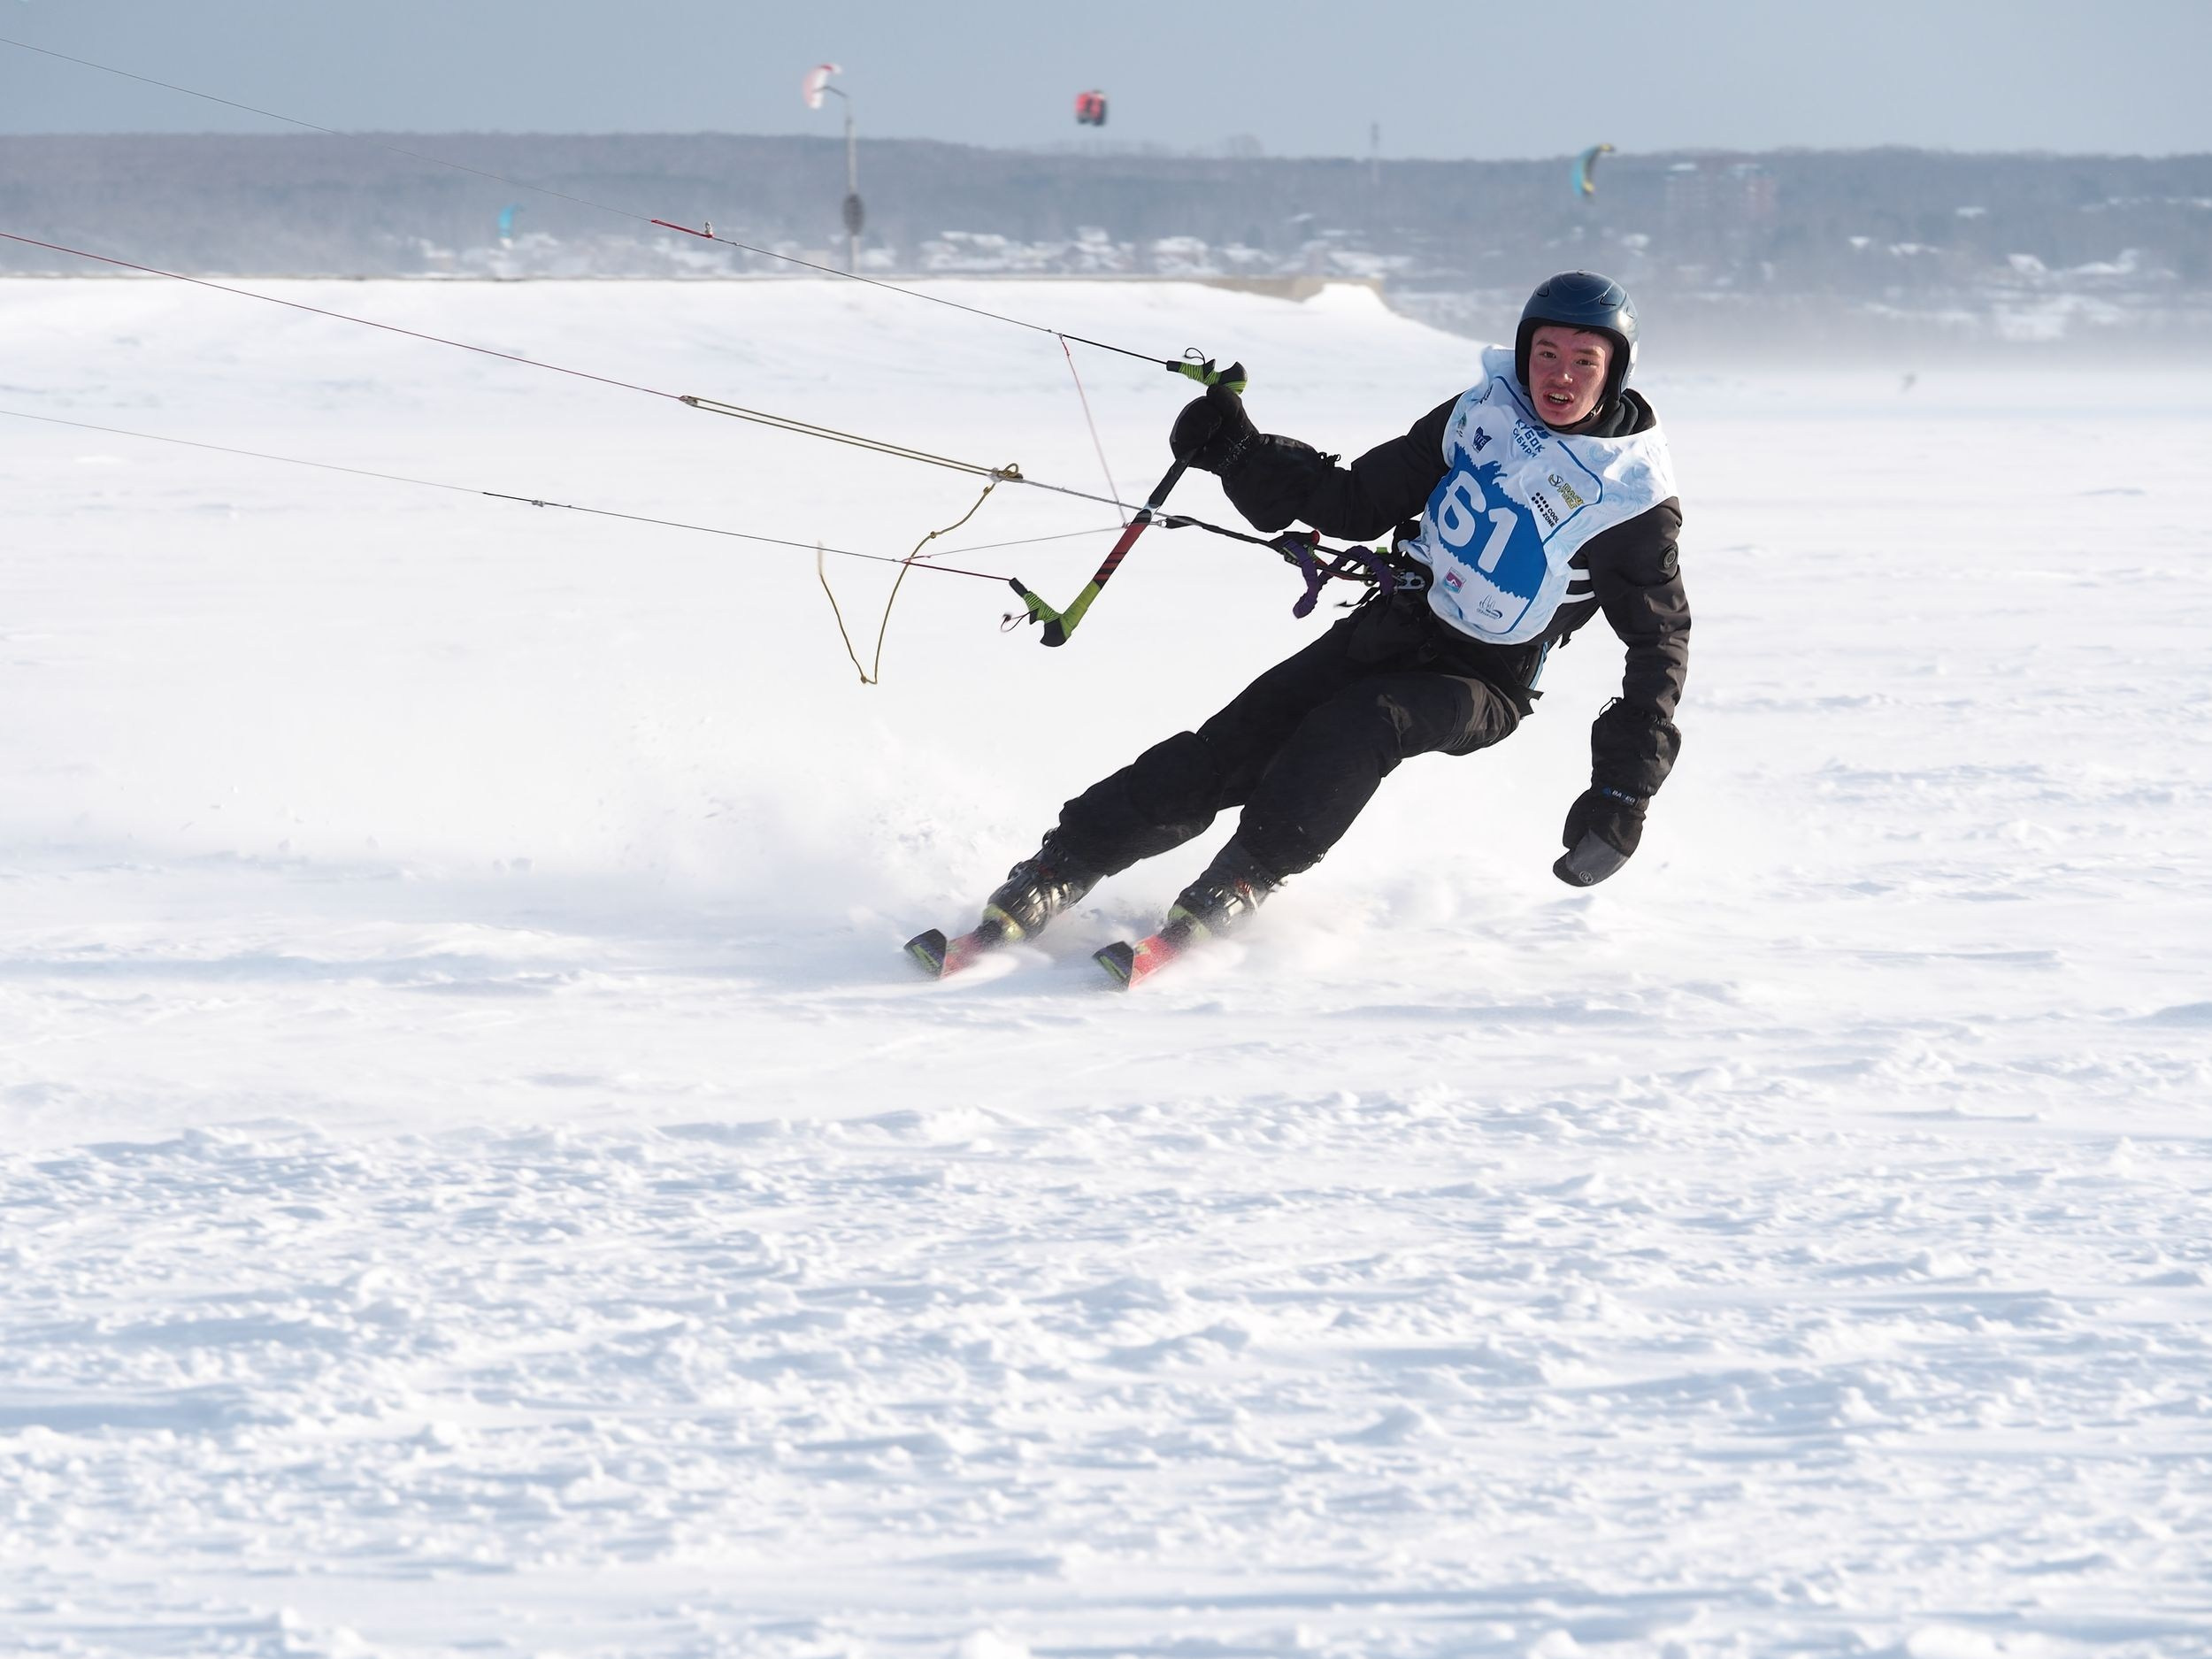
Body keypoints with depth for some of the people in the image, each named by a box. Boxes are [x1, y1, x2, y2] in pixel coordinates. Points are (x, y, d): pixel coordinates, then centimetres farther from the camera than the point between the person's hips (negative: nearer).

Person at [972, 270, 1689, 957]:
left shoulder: (1632, 499, -11)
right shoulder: (1479, 417, 1)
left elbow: (1661, 642, -4)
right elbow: (1360, 502, 7)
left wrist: (1623, 789, -11)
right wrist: (1240, 453, -7)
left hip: (1483, 685, -4)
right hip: (1392, 626, 4)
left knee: (1358, 726, -34)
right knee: (1232, 742, -13)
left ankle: (1240, 882, -34)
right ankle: (1062, 866, -13)